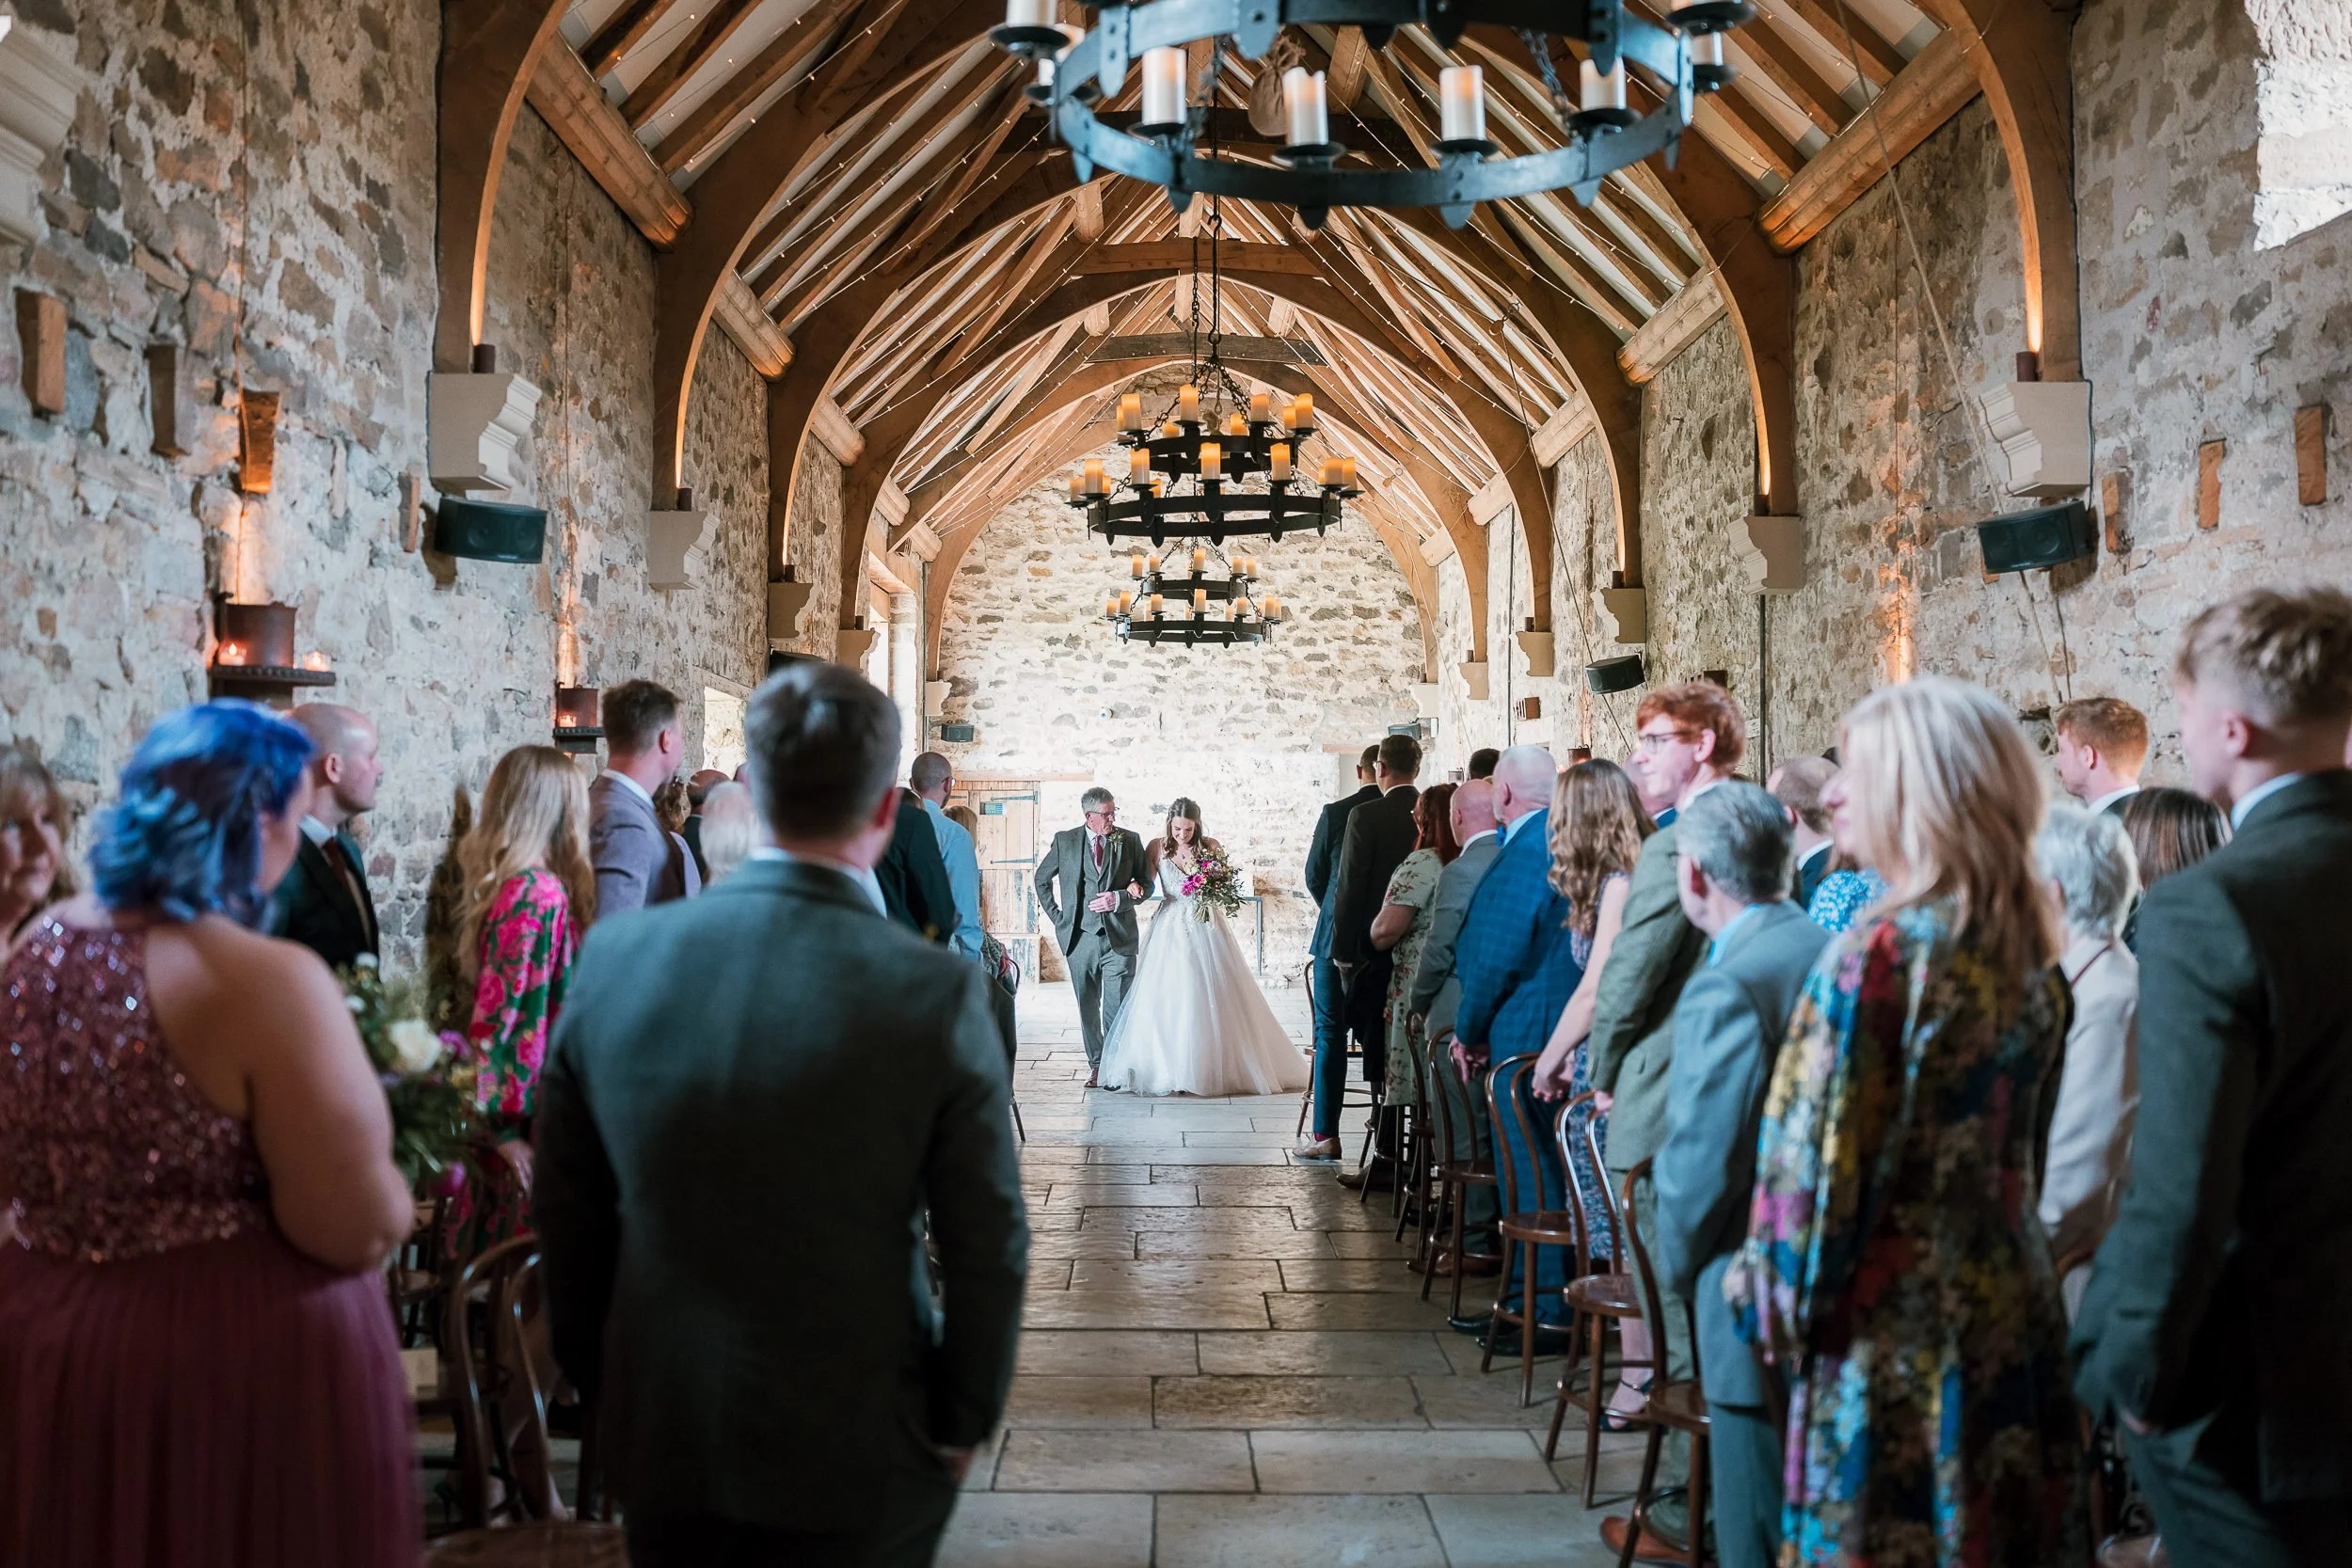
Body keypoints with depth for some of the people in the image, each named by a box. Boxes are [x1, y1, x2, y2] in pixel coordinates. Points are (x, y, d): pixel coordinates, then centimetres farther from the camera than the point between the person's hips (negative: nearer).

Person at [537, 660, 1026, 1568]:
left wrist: (606, 1389, 13)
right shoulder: (937, 992, -20)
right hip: (854, 1457, -3)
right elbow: (988, 1245, -13)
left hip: (658, 1435, 3)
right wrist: (963, 1424, 2)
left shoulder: (616, 956, -10)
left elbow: (569, 1209, 0)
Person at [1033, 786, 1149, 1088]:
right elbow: (1042, 878, 17)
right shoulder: (1065, 841, 4)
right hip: (1080, 938, 1)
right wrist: (1055, 915, 10)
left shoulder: (1130, 841, 2)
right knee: (1087, 1006, 10)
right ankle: (1096, 1063, 22)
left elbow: (1146, 883, 5)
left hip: (1119, 938, -1)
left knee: (1117, 1007, -5)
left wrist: (1119, 898, -12)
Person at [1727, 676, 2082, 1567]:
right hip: (2012, 1311, 7)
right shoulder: (2028, 949, 3)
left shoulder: (1878, 955, -19)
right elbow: (2024, 1143, 11)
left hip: (1892, 1325, -7)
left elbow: (1815, 1151, -16)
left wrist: (1778, 1302, -3)